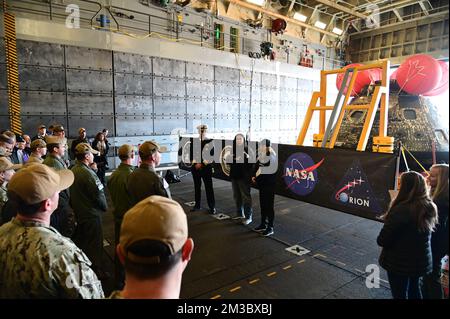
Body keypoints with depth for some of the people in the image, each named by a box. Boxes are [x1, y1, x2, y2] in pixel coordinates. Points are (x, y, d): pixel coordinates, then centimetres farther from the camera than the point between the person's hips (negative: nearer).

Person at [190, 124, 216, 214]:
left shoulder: (210, 142, -2)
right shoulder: (194, 142, 8)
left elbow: (212, 155, -7)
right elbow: (191, 154, 7)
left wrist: (202, 164, -12)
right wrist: (195, 164, -8)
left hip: (206, 167, -3)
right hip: (195, 167, 4)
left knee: (209, 187, -2)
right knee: (197, 187, 11)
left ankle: (212, 207, 6)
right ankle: (197, 205, 23)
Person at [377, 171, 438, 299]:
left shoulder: (401, 209, -28)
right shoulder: (430, 208, -5)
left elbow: (382, 240, -23)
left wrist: (380, 240, -2)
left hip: (400, 262, -7)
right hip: (422, 260, 7)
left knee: (400, 293, 13)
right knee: (414, 288, 28)